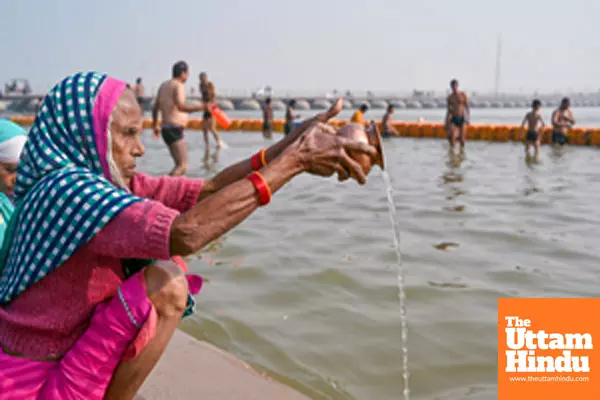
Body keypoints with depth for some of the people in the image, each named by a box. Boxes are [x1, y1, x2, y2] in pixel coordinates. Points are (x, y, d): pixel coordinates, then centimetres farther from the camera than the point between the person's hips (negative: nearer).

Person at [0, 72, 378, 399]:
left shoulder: (109, 181, 0)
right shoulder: (66, 190, -26)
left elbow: (207, 190, -5)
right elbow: (186, 233, -39)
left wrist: (288, 147, -18)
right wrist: (293, 160, -34)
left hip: (64, 358, 9)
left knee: (166, 263, 9)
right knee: (165, 282, -23)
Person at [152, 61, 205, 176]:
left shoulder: (164, 85, 16)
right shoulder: (178, 85, -9)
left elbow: (155, 107, 22)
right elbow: (180, 106, -26)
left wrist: (155, 125, 33)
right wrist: (201, 107, -32)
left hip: (167, 128, 10)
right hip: (174, 129, -10)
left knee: (180, 165, 16)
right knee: (182, 166, -14)